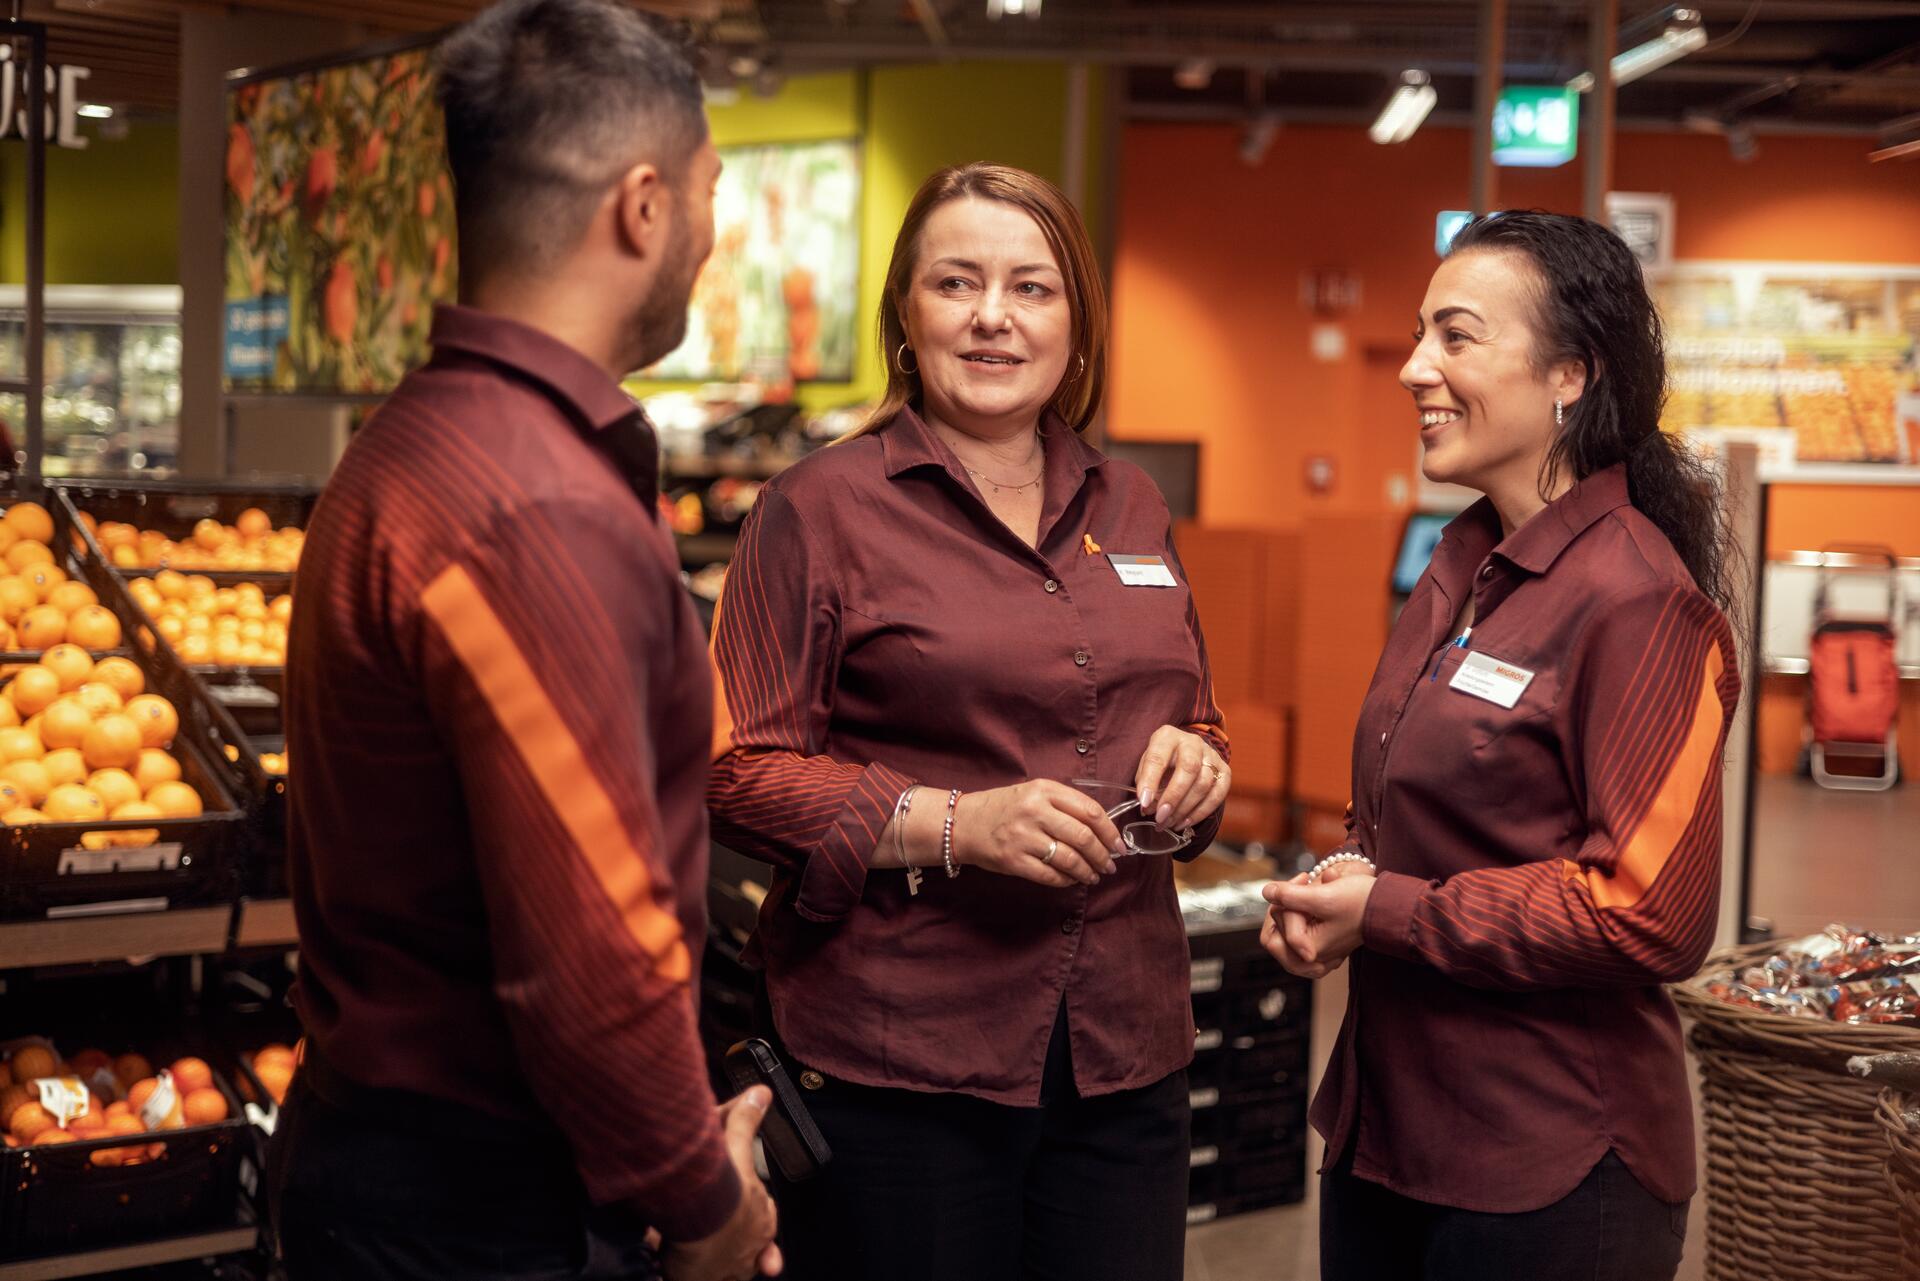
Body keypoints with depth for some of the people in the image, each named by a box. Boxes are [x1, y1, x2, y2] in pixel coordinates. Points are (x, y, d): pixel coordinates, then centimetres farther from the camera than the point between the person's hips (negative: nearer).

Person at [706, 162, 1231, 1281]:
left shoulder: (1131, 509, 13)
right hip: (897, 1064, -5)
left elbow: (1195, 718, 23)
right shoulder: (821, 508, -3)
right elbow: (741, 773, -8)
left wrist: (1192, 759, 0)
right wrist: (947, 826, -19)